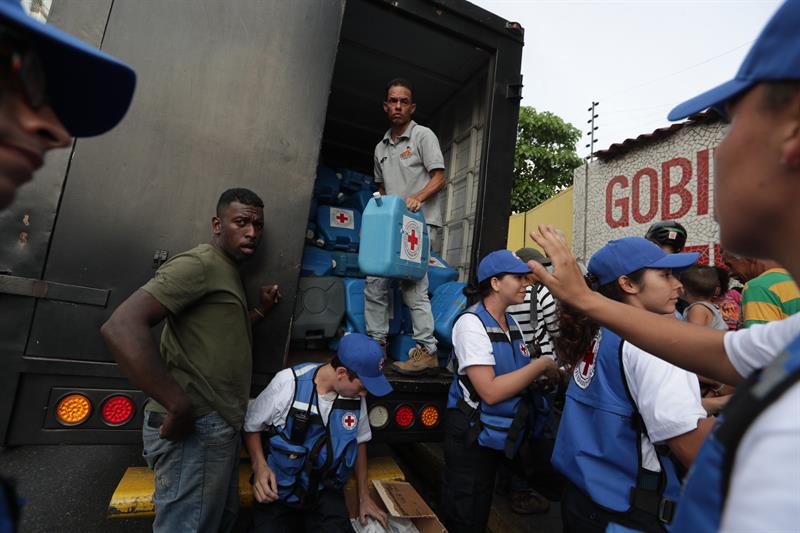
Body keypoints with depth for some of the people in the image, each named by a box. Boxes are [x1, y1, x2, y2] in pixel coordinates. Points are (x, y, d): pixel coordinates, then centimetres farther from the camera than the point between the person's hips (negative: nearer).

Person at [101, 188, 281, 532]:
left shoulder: (229, 272, 17)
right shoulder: (199, 264, -14)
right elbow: (121, 327, -26)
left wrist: (260, 310, 13)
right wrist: (180, 406, -26)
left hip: (218, 426, 10)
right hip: (195, 428, -10)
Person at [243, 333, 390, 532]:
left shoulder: (355, 396, -9)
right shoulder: (288, 383, -21)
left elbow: (359, 441, 7)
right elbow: (251, 426, -4)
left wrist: (364, 497, 12)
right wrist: (259, 466, -18)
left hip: (326, 491, 2)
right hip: (279, 488, -2)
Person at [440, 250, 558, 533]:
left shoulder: (511, 323, 2)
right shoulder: (471, 323, -22)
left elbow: (516, 374, 10)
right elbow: (490, 391, -29)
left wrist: (546, 375, -8)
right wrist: (541, 365, -23)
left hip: (498, 435, 8)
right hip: (472, 437, -7)